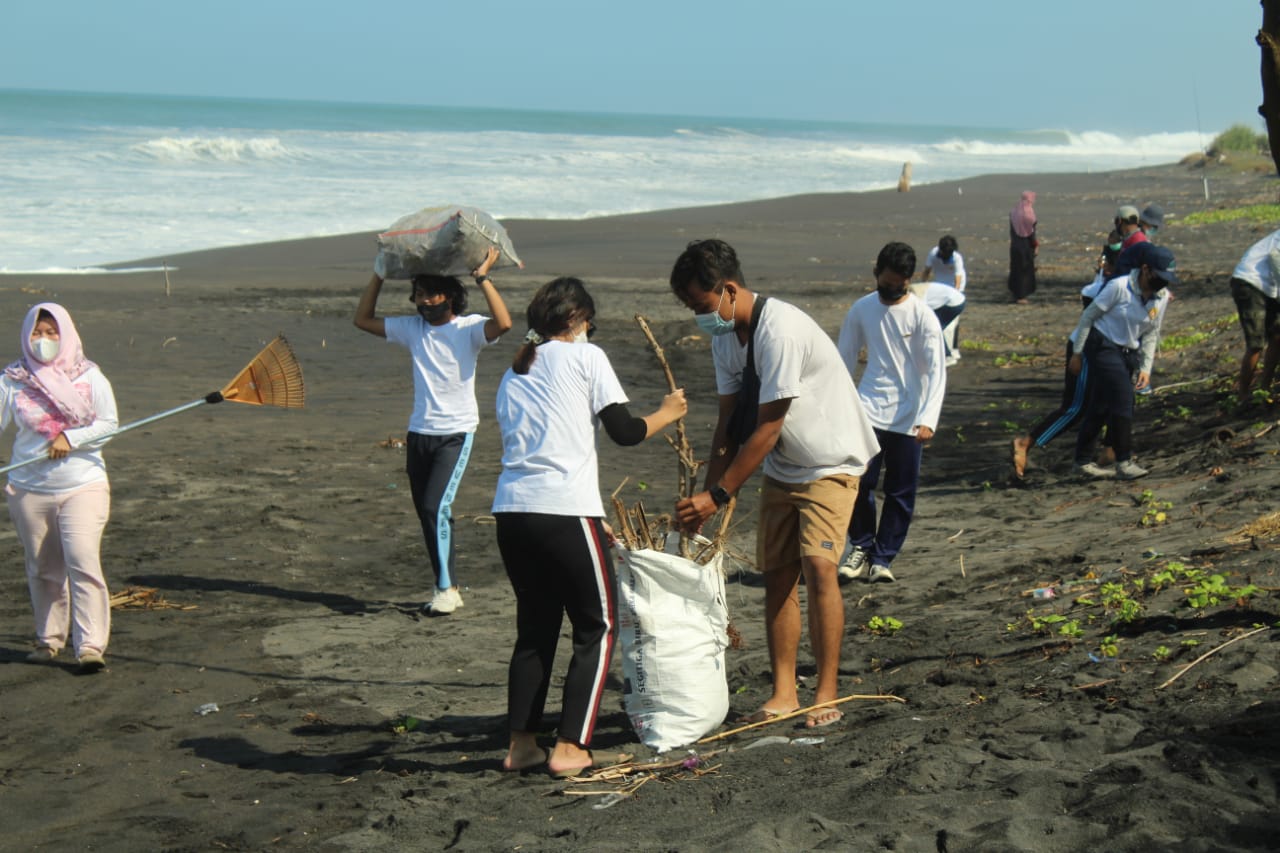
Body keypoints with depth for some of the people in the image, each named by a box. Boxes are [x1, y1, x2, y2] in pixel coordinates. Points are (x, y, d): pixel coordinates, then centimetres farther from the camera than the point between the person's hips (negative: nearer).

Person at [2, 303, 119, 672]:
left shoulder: (89, 377, 1)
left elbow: (109, 423, -2)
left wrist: (70, 439, -15)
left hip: (83, 486, -2)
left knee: (83, 562, -14)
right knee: (42, 569, 12)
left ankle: (91, 645, -14)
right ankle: (49, 639, 28)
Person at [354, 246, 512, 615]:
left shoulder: (469, 328, -7)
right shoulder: (412, 329, 8)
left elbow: (503, 323, -26)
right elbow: (363, 319, 14)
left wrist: (483, 278, -24)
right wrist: (378, 276, 6)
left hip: (456, 434, -6)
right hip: (419, 433, 6)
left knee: (436, 507, -17)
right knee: (427, 512, 9)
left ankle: (447, 588, -7)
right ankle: (447, 587, 20)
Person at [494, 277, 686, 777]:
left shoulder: (512, 375, 22)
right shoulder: (585, 357, 4)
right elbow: (624, 432, -1)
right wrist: (667, 414, 19)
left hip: (510, 511, 6)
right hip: (566, 512, -6)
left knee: (534, 628, 19)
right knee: (596, 629, 8)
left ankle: (522, 745, 19)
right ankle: (569, 749, 3)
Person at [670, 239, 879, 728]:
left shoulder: (780, 330, -29)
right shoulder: (725, 337, -1)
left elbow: (766, 429, -27)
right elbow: (729, 422, 2)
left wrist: (718, 495, -24)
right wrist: (705, 496, -4)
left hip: (830, 462, -8)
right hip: (781, 468, 8)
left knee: (817, 564, -19)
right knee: (777, 574, 4)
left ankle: (826, 695, -10)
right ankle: (784, 694, 9)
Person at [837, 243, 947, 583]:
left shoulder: (922, 316, -5)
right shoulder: (861, 310, 4)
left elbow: (936, 372, -8)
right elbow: (844, 361, 13)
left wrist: (928, 420, -19)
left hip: (907, 417, -1)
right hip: (868, 411, 1)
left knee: (901, 492, 3)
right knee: (859, 481, -11)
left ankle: (882, 558, 15)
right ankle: (862, 547, 9)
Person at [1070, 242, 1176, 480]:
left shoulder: (1162, 297, -1)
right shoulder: (1119, 287, -19)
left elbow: (1151, 334, 8)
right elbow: (1088, 316, -11)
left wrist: (1146, 368, -1)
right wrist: (1078, 353, -9)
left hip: (1129, 352, 6)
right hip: (1103, 347, -6)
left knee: (1100, 406, 10)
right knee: (1122, 398, -17)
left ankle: (1083, 460, 19)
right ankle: (1123, 462, -10)